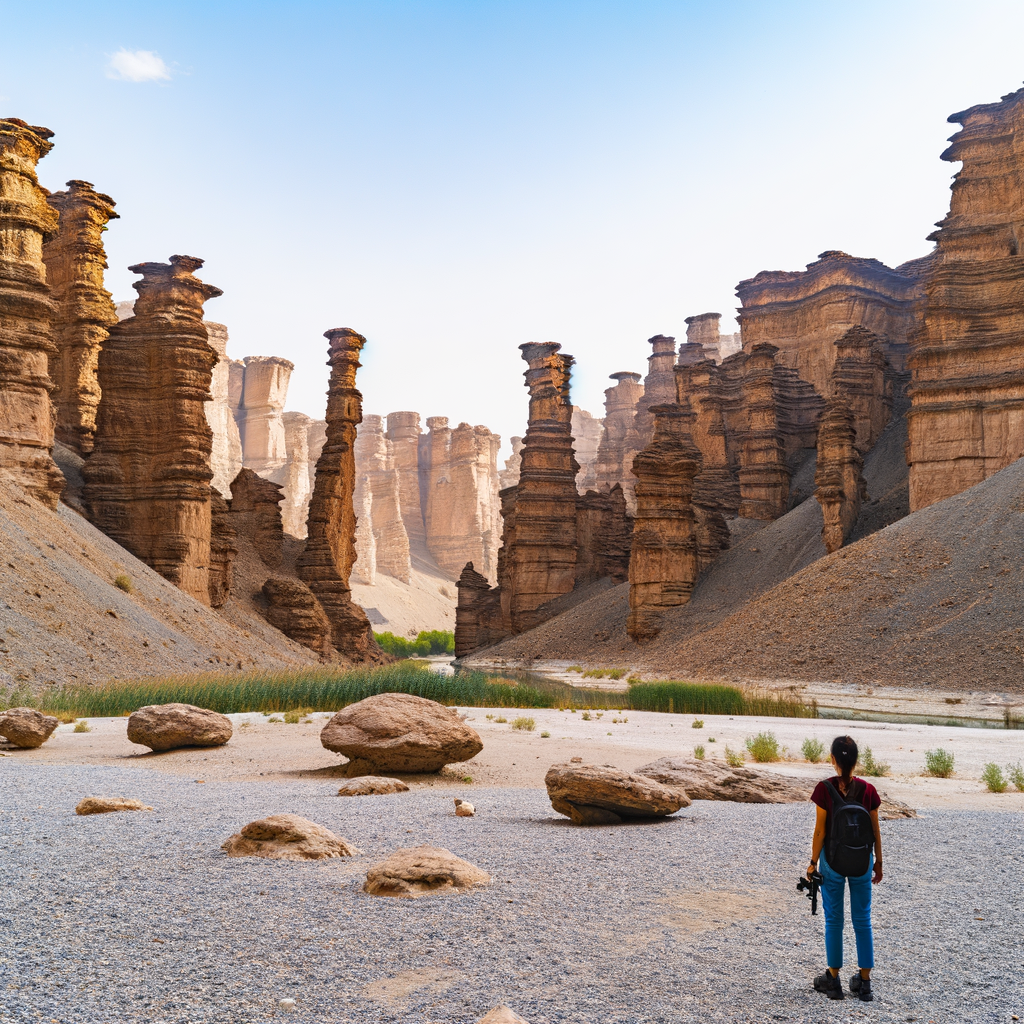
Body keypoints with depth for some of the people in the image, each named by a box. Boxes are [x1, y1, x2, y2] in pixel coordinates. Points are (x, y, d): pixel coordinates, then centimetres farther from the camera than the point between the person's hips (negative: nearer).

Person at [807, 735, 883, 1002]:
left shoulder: (825, 789, -15)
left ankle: (833, 980, 18)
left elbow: (820, 831, -11)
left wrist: (813, 863, -1)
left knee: (833, 919, 10)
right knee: (862, 920, 12)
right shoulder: (868, 790, -7)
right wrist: (878, 862, 12)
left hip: (833, 860, -2)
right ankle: (864, 982, 18)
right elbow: (875, 831, 0)